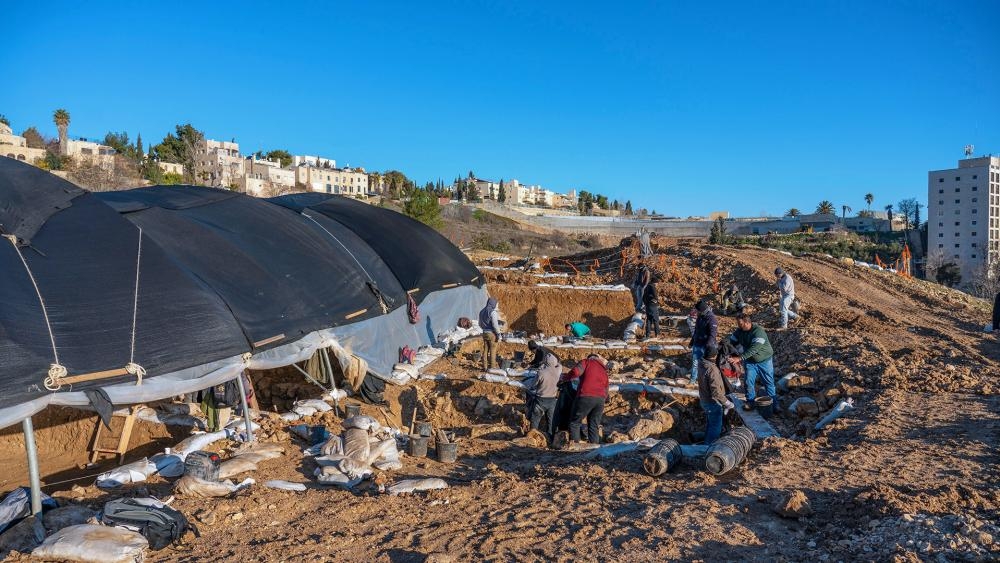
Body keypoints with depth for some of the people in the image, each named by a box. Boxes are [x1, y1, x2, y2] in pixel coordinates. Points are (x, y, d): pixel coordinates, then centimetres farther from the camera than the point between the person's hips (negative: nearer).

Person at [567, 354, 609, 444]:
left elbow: (575, 372, -8)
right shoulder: (604, 371, 26)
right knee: (594, 426, 11)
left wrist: (567, 378, 9)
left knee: (575, 423, 1)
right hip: (601, 399, 5)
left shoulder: (587, 362, 11)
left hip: (586, 397, -5)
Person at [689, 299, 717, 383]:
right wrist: (692, 341, 25)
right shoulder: (700, 317, 6)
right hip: (697, 344, 7)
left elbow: (713, 335, -25)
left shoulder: (712, 319, -20)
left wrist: (708, 346, -33)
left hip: (705, 346, -7)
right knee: (695, 362, 10)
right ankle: (693, 379, 20)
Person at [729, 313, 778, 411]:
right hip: (750, 361, 5)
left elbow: (754, 348, -38)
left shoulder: (758, 331, -30)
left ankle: (774, 404, 21)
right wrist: (734, 355, -21)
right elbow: (732, 341, -2)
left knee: (769, 382, 7)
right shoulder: (739, 331, -8)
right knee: (749, 382, 0)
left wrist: (740, 358, -44)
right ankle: (750, 402, 16)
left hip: (764, 361, -5)